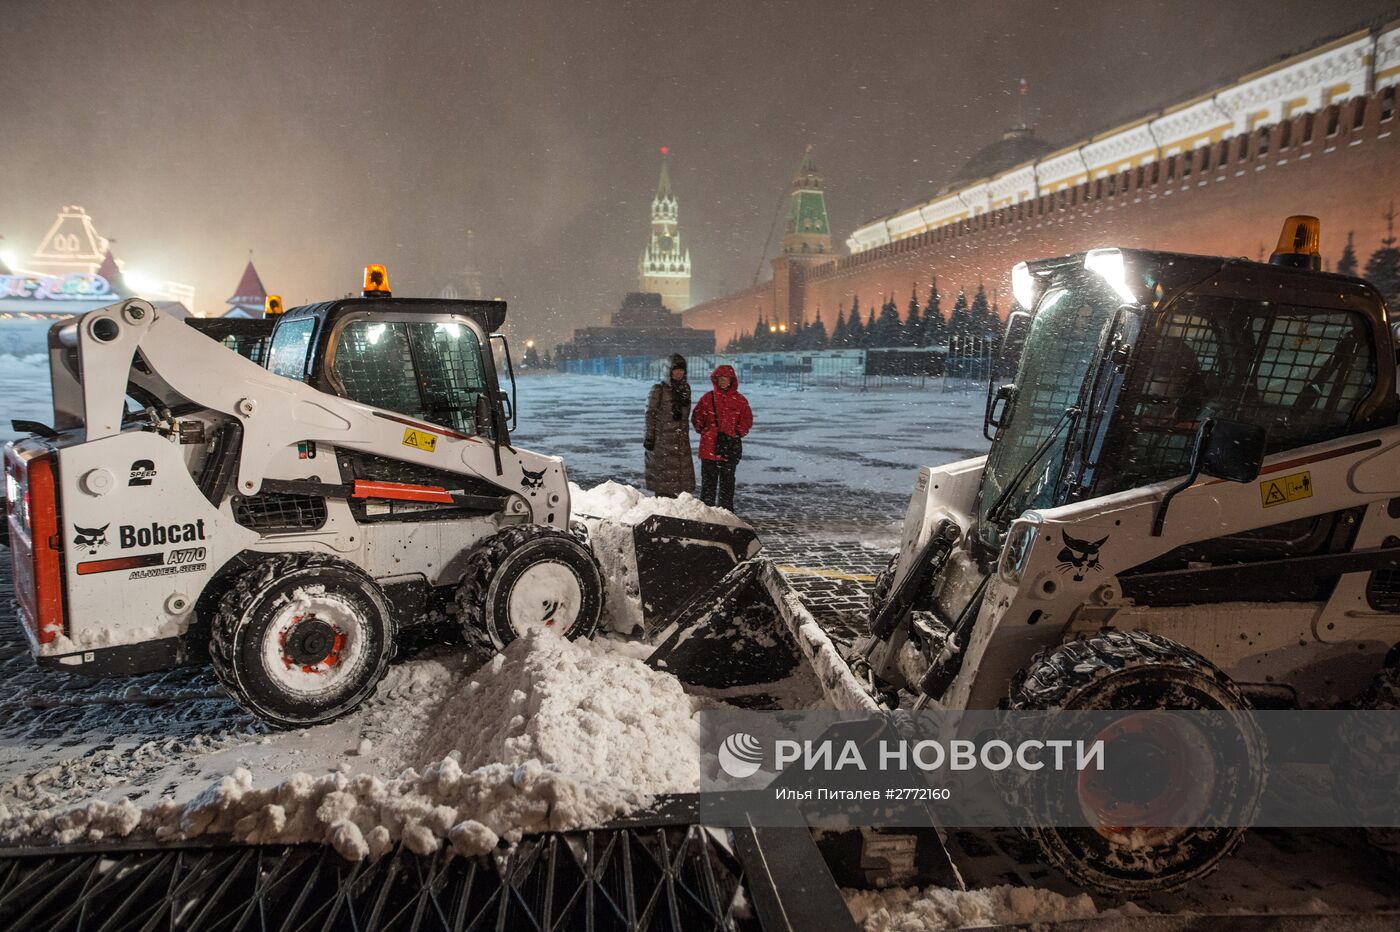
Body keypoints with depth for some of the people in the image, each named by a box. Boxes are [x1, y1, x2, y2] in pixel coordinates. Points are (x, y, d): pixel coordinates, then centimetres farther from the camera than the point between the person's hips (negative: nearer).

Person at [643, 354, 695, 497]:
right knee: (664, 473, -3)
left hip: (681, 438, 5)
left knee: (682, 472, 4)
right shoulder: (659, 389, -6)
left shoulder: (685, 388, 10)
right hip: (662, 438, -5)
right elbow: (650, 414, -7)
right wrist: (649, 436, -10)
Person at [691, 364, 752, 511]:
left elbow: (747, 420, 6)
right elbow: (696, 417, 10)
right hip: (709, 447, 0)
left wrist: (737, 433, -1)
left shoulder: (740, 400, 2)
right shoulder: (708, 398, 3)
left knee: (727, 480, 8)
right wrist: (704, 431, 3)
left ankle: (726, 509, 15)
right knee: (708, 479, 5)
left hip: (730, 447, 0)